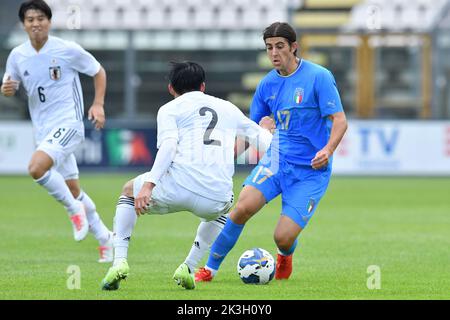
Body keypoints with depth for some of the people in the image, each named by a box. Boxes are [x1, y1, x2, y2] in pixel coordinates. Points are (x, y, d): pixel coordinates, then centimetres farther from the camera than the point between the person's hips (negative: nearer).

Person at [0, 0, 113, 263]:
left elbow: (98, 72, 4)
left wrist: (98, 104, -7)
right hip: (43, 130, 6)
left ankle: (75, 210, -7)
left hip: (68, 123, -6)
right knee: (72, 189, 11)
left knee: (36, 167, -28)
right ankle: (105, 238, 26)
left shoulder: (68, 50, -9)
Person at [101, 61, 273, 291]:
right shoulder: (228, 108, 26)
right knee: (222, 210, 42)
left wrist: (149, 184, -14)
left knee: (129, 191, 30)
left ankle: (119, 261, 13)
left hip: (179, 186, -3)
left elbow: (168, 145, -6)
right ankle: (189, 267, 26)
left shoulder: (169, 109, 13)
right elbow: (260, 136, 28)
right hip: (216, 198, 3)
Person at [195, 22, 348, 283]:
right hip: (277, 159, 4)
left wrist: (327, 150, -31)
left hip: (311, 170, -4)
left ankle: (285, 257, 30)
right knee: (243, 207, -23)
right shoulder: (268, 84, 7)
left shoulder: (319, 77, -9)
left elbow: (339, 120, -13)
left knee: (283, 238, -11)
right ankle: (210, 268, -8)